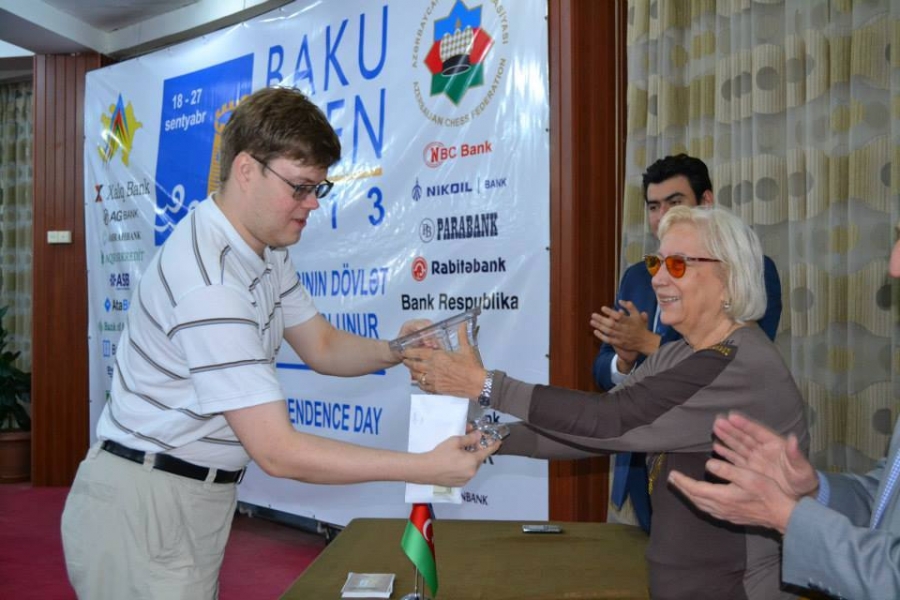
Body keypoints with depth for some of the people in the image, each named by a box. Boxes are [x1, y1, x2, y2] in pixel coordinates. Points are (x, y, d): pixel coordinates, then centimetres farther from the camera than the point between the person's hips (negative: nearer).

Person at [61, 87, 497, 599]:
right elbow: (278, 452, -29)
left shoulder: (265, 251, 4)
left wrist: (394, 352, -10)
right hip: (145, 512, -9)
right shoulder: (209, 283, -28)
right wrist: (425, 468, -27)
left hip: (197, 500, 9)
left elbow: (321, 346, 11)